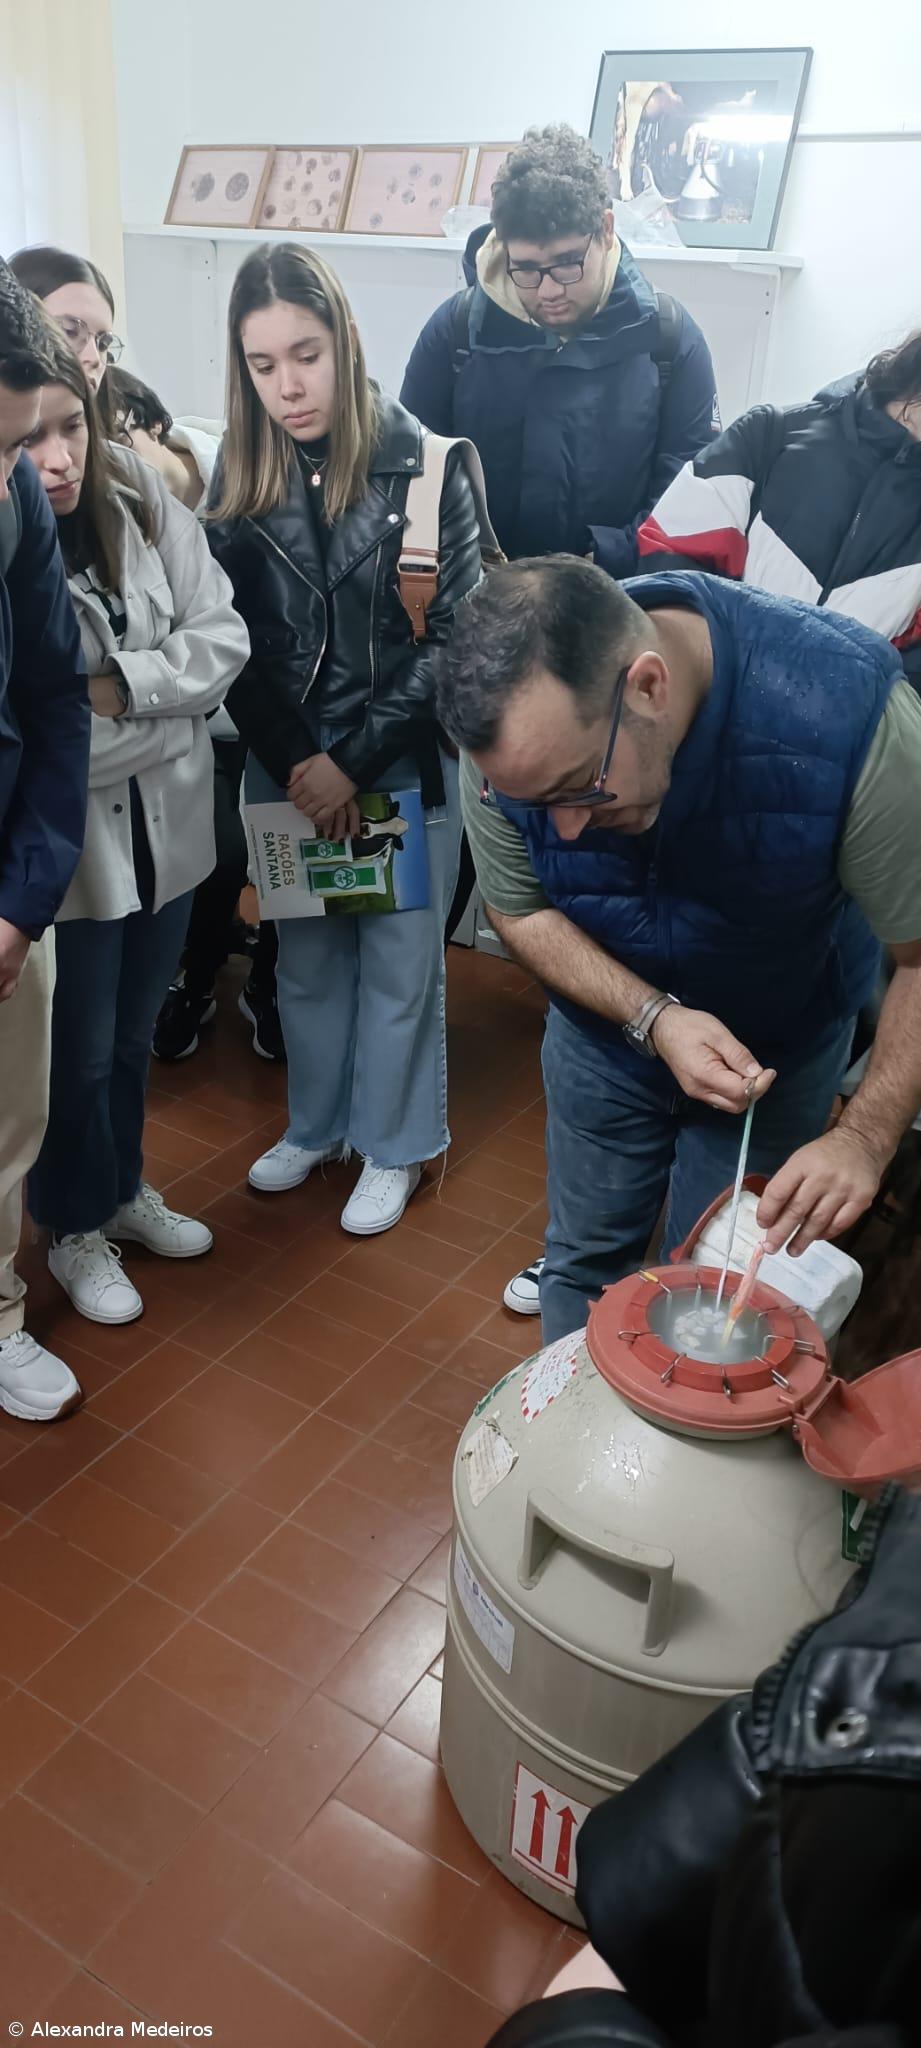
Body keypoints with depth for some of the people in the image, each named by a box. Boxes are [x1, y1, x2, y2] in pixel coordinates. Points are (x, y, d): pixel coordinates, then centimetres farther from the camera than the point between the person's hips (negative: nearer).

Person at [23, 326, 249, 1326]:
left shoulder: (140, 496, -7)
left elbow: (223, 636, -7)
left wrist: (121, 685, -21)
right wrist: (170, 714, -21)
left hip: (164, 828, 4)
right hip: (63, 849, -4)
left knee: (133, 1035, 23)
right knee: (79, 1055, 12)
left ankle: (124, 1186, 48)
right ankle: (76, 1228, 38)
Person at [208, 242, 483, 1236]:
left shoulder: (423, 463, -11)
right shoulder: (238, 476, 0)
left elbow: (453, 635, -13)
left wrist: (354, 762, -16)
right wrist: (294, 762, -10)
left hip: (406, 764, -3)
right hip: (284, 766, 4)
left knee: (398, 966, 10)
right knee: (304, 960, 17)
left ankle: (392, 1146, 30)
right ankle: (316, 1123, 39)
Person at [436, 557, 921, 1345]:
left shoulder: (847, 711, -36)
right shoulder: (509, 728, -27)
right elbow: (522, 913, -12)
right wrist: (654, 1019, -27)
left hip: (778, 1047, -2)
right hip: (609, 1020, 2)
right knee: (586, 1260, 16)